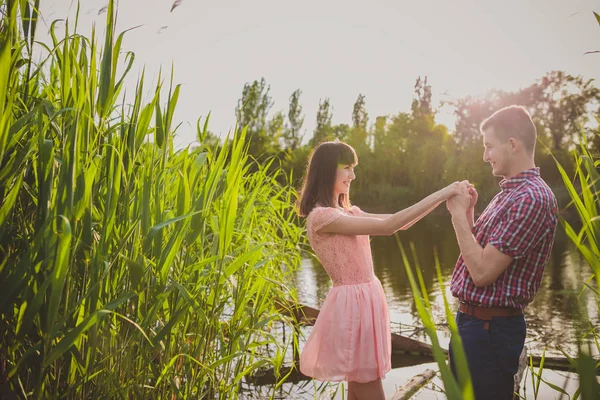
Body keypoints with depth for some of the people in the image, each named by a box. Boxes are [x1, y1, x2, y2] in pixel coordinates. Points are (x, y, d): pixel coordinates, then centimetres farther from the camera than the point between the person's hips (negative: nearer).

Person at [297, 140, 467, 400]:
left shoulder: (348, 212, 10)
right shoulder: (321, 216, -19)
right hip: (352, 304, -9)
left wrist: (444, 198, -2)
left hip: (366, 299, 9)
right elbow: (388, 226, -24)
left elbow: (399, 223, 9)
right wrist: (441, 193, -21)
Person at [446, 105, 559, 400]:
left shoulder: (531, 198, -22)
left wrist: (459, 214, -17)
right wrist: (468, 212, 3)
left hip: (490, 328, -10)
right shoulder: (510, 192, 11)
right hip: (470, 319, 10)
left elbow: (482, 272, -25)